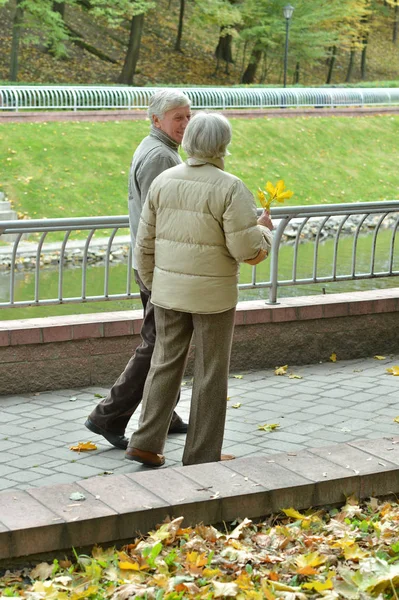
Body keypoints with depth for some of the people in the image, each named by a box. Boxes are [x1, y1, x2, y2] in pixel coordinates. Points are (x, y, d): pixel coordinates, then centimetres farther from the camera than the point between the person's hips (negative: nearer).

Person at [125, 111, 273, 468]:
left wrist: (153, 286, 16)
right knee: (211, 373, 7)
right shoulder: (230, 188, -18)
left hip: (170, 291, 5)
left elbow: (145, 244, 3)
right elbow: (248, 251, -19)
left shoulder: (164, 181, -2)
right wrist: (263, 231, 3)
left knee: (166, 364, 17)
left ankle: (146, 442, 13)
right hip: (212, 295, -5)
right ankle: (202, 456, 14)